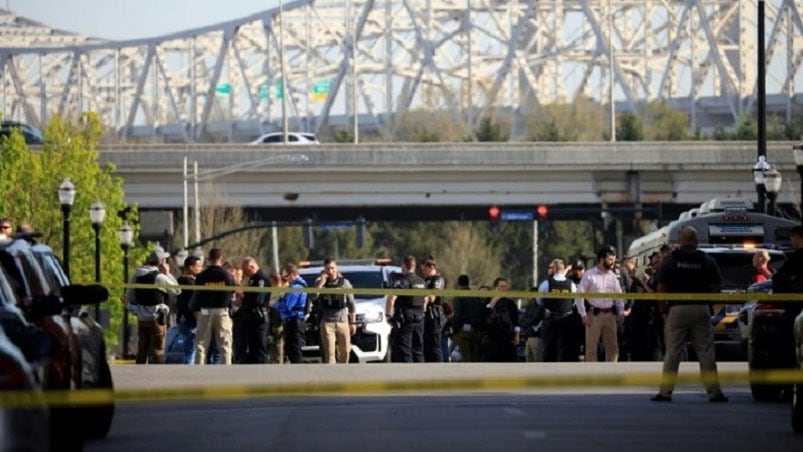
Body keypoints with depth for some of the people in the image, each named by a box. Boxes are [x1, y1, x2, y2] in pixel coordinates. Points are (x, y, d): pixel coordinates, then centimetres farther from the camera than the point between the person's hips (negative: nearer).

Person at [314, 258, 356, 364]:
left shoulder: (344, 283, 5)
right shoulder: (321, 282, 4)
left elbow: (351, 303, 8)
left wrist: (353, 322, 3)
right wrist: (322, 280, -15)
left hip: (343, 322, 2)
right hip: (327, 322, -2)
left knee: (345, 351, 7)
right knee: (329, 352, -9)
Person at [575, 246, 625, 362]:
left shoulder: (612, 276, 9)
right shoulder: (589, 275, -7)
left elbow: (619, 295, 15)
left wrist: (621, 312, 2)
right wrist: (583, 314, -13)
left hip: (609, 314, 5)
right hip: (594, 314, -5)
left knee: (613, 347, 6)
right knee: (591, 348, -1)